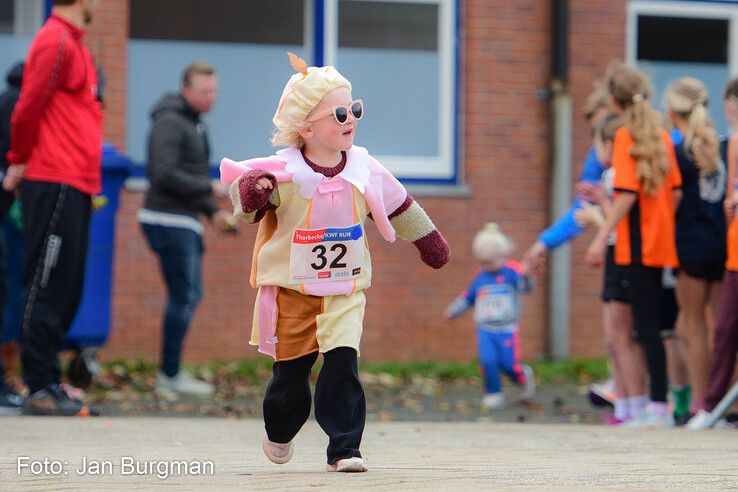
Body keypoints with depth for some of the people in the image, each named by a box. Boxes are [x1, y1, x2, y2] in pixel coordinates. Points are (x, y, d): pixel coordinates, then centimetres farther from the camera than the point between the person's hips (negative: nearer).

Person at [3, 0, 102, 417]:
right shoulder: (56, 41, -10)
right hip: (56, 183, -9)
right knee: (50, 287, -7)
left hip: (74, 185, 9)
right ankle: (41, 389, -5)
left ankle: (48, 383, 15)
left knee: (68, 290, 11)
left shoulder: (74, 44, 19)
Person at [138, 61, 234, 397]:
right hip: (168, 220, -10)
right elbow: (165, 175, -23)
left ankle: (171, 372, 17)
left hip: (184, 221, 10)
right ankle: (170, 375, -3)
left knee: (189, 295, 12)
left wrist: (212, 211, 14)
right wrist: (211, 189, -16)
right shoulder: (169, 123, -14)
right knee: (184, 296, -9)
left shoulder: (195, 124, 18)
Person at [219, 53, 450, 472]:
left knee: (343, 365, -15)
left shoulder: (364, 169, -3)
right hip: (290, 292, -1)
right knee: (291, 373, 10)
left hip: (345, 291, 2)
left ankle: (345, 448, -10)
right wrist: (250, 192, -37)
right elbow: (243, 199, -13)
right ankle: (280, 433, 40)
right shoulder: (282, 172, -13)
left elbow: (398, 205, 13)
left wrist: (428, 239, 24)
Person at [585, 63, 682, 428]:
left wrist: (601, 237, -17)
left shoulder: (626, 135, -9)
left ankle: (658, 407, -11)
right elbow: (676, 191, 10)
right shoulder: (662, 135, 11)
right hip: (662, 243, 7)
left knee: (646, 325, -8)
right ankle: (658, 404, 11)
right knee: (651, 323, 11)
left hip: (637, 244, -7)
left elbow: (628, 193, -17)